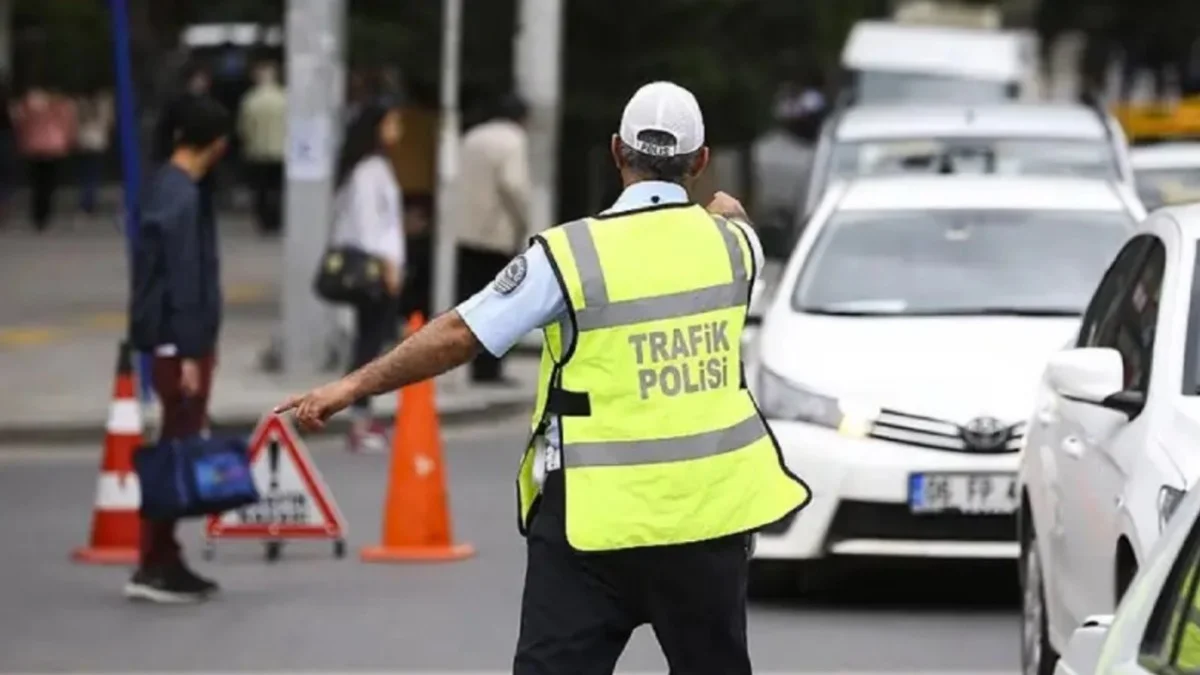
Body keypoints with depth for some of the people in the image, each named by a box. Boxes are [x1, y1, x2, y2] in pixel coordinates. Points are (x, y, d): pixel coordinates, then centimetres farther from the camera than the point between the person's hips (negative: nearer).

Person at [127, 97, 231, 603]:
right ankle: (153, 567, -5)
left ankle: (165, 561, 16)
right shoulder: (182, 198, -18)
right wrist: (189, 353, -21)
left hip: (179, 340, 10)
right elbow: (184, 281, -21)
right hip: (180, 342, -10)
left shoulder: (168, 187, 12)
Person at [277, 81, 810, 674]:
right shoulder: (731, 242, 2)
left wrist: (353, 386, -1)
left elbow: (458, 335, -10)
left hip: (598, 520, -4)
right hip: (710, 508, 4)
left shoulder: (571, 254, -11)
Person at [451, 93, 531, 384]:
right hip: (499, 232, -6)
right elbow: (512, 183, -20)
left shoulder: (472, 137, 14)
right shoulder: (514, 140, -8)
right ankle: (487, 368, -4)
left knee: (469, 296, 8)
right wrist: (522, 221, -9)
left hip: (467, 231, 6)